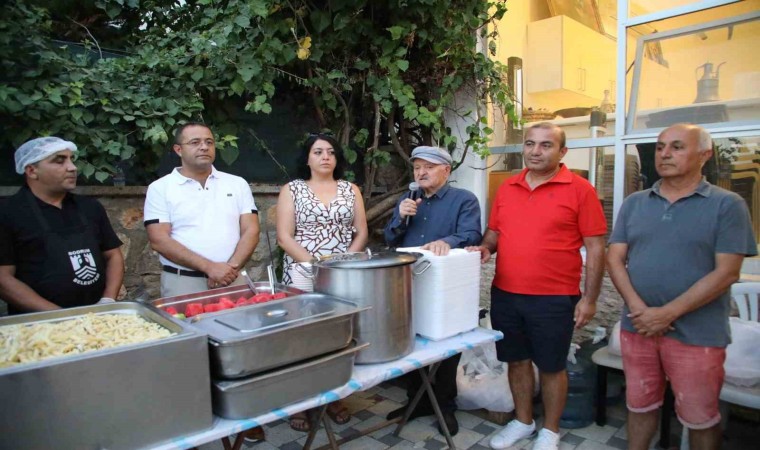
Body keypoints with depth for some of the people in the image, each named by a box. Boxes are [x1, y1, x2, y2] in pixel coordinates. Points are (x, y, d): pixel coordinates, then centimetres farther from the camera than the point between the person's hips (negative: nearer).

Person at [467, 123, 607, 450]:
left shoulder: (579, 189, -7)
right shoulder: (506, 188, 7)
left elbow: (595, 248, -7)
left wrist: (590, 299, -9)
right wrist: (485, 247, -5)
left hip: (554, 299, -4)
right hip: (505, 295, 4)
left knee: (551, 367, 11)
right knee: (517, 361, 17)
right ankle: (523, 421, 38)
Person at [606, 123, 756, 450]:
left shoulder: (727, 205, -4)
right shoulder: (634, 203, 7)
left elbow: (726, 272, -11)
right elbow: (615, 258, 2)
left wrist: (668, 313, -17)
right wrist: (638, 308, -13)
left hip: (697, 334, -3)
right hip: (637, 327, 3)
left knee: (699, 418, 12)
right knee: (640, 405, 16)